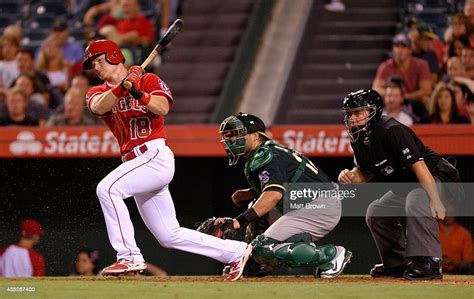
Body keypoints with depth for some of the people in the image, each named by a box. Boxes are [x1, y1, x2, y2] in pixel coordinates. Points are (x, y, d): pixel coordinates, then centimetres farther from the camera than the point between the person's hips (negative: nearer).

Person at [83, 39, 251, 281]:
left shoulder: (148, 80, 3)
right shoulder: (98, 92, 16)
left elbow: (163, 107, -15)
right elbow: (99, 107, -8)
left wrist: (140, 95, -30)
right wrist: (122, 86, -21)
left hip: (155, 155, -7)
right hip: (135, 162, 7)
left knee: (108, 188, -28)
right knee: (169, 236, 7)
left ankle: (129, 256, -27)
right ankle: (237, 252, 18)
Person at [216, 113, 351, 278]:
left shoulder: (265, 157, -12)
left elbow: (274, 194, -29)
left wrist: (239, 221, -36)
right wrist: (250, 193, 14)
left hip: (319, 207, -11)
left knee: (263, 249, -17)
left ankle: (330, 254, -16)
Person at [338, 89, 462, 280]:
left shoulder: (392, 131, -28)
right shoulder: (359, 140, -1)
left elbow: (418, 165, -33)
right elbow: (365, 173, 13)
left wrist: (434, 199, -39)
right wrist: (351, 177, -11)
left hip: (435, 177, -10)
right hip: (403, 187, 10)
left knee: (415, 203, -37)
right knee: (375, 212, 8)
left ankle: (429, 262, -35)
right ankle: (396, 264, 19)